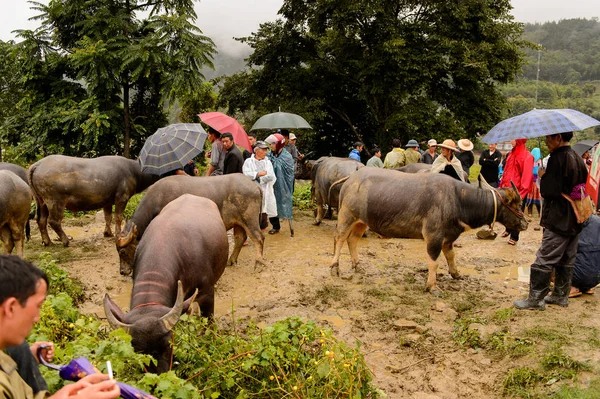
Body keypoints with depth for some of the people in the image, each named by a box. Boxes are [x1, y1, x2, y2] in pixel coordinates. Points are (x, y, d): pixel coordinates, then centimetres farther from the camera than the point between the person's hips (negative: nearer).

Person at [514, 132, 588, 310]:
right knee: (566, 260, 15)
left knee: (544, 260, -3)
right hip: (574, 220, 9)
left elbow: (549, 190, -22)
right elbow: (583, 186, 18)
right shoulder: (578, 159, 9)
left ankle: (536, 299, 3)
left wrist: (542, 176, -6)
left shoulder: (557, 158, -18)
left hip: (558, 220, -9)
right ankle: (561, 295, 25)